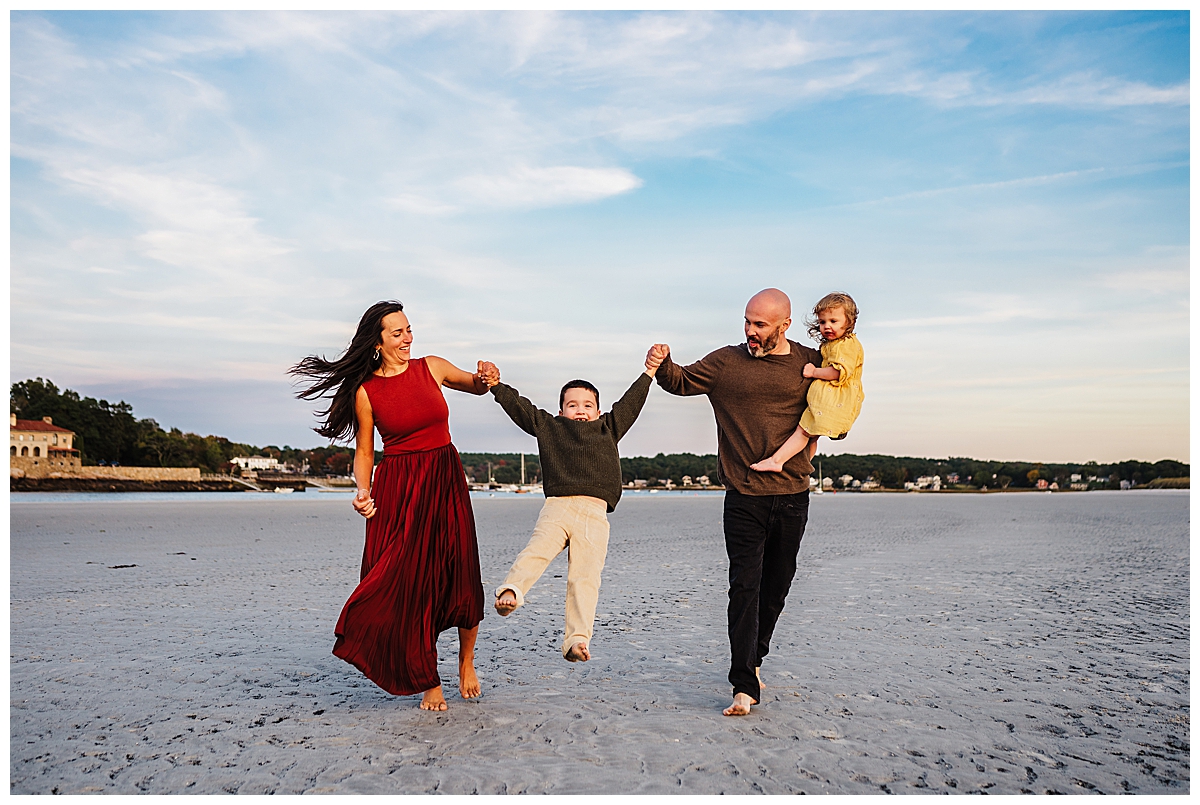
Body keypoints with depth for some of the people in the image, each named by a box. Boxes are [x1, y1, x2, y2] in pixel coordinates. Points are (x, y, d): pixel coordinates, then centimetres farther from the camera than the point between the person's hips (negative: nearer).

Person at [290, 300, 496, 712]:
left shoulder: (432, 367, 5)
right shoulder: (366, 391, 0)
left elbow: (476, 386, 22)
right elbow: (364, 452, 5)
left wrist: (485, 378, -1)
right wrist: (363, 491, -13)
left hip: (446, 484, 2)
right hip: (397, 491, -1)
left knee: (460, 579, -1)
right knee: (407, 585, -3)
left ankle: (466, 661, 26)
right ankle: (429, 682, 14)